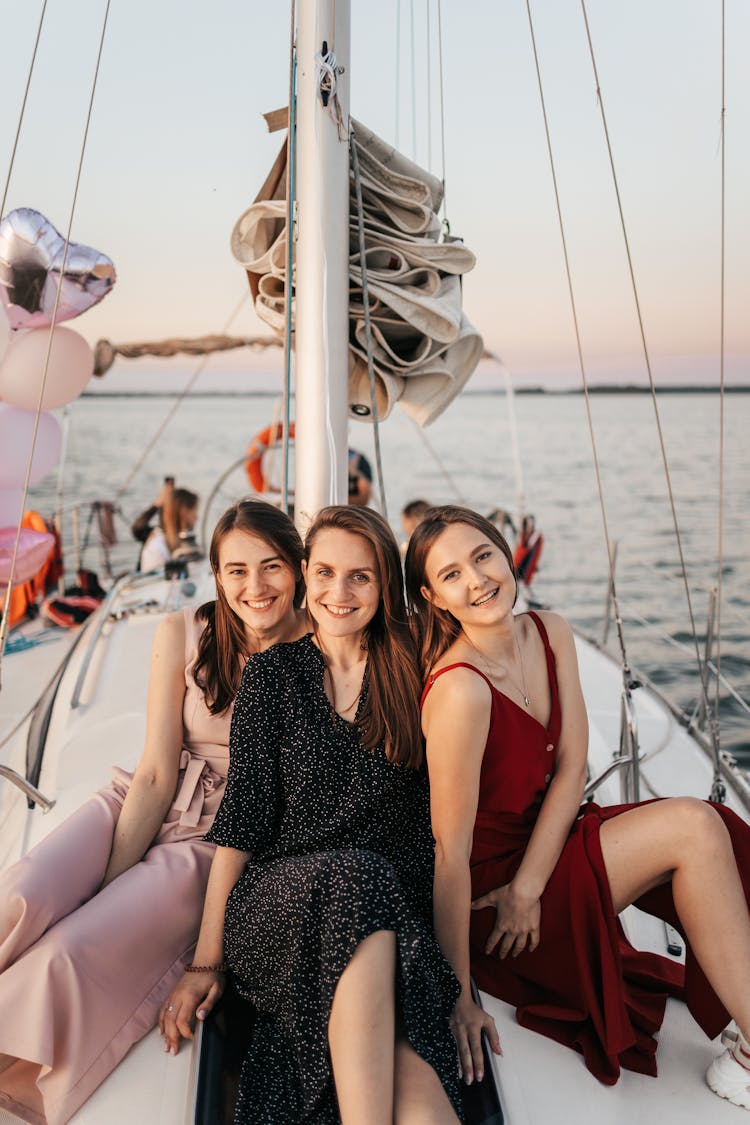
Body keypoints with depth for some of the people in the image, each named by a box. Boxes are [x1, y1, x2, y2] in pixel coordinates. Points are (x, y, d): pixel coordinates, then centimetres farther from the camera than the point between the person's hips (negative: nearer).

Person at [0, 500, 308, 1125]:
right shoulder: (182, 634, -6)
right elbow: (158, 772, -5)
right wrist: (112, 879, -14)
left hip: (221, 839, -2)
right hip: (141, 806, 2)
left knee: (70, 951, -22)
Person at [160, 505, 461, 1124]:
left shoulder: (412, 679, 7)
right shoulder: (274, 673, 5)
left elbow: (428, 817, 9)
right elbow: (242, 816, 2)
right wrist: (207, 961, -1)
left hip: (392, 918, 1)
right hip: (278, 904, 0)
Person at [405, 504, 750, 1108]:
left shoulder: (550, 634, -4)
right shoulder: (460, 689, -27)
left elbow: (571, 768, -4)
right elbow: (451, 851, -24)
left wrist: (527, 888, -13)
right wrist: (459, 997, -17)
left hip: (540, 846, 7)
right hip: (486, 891, -7)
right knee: (693, 826, -15)